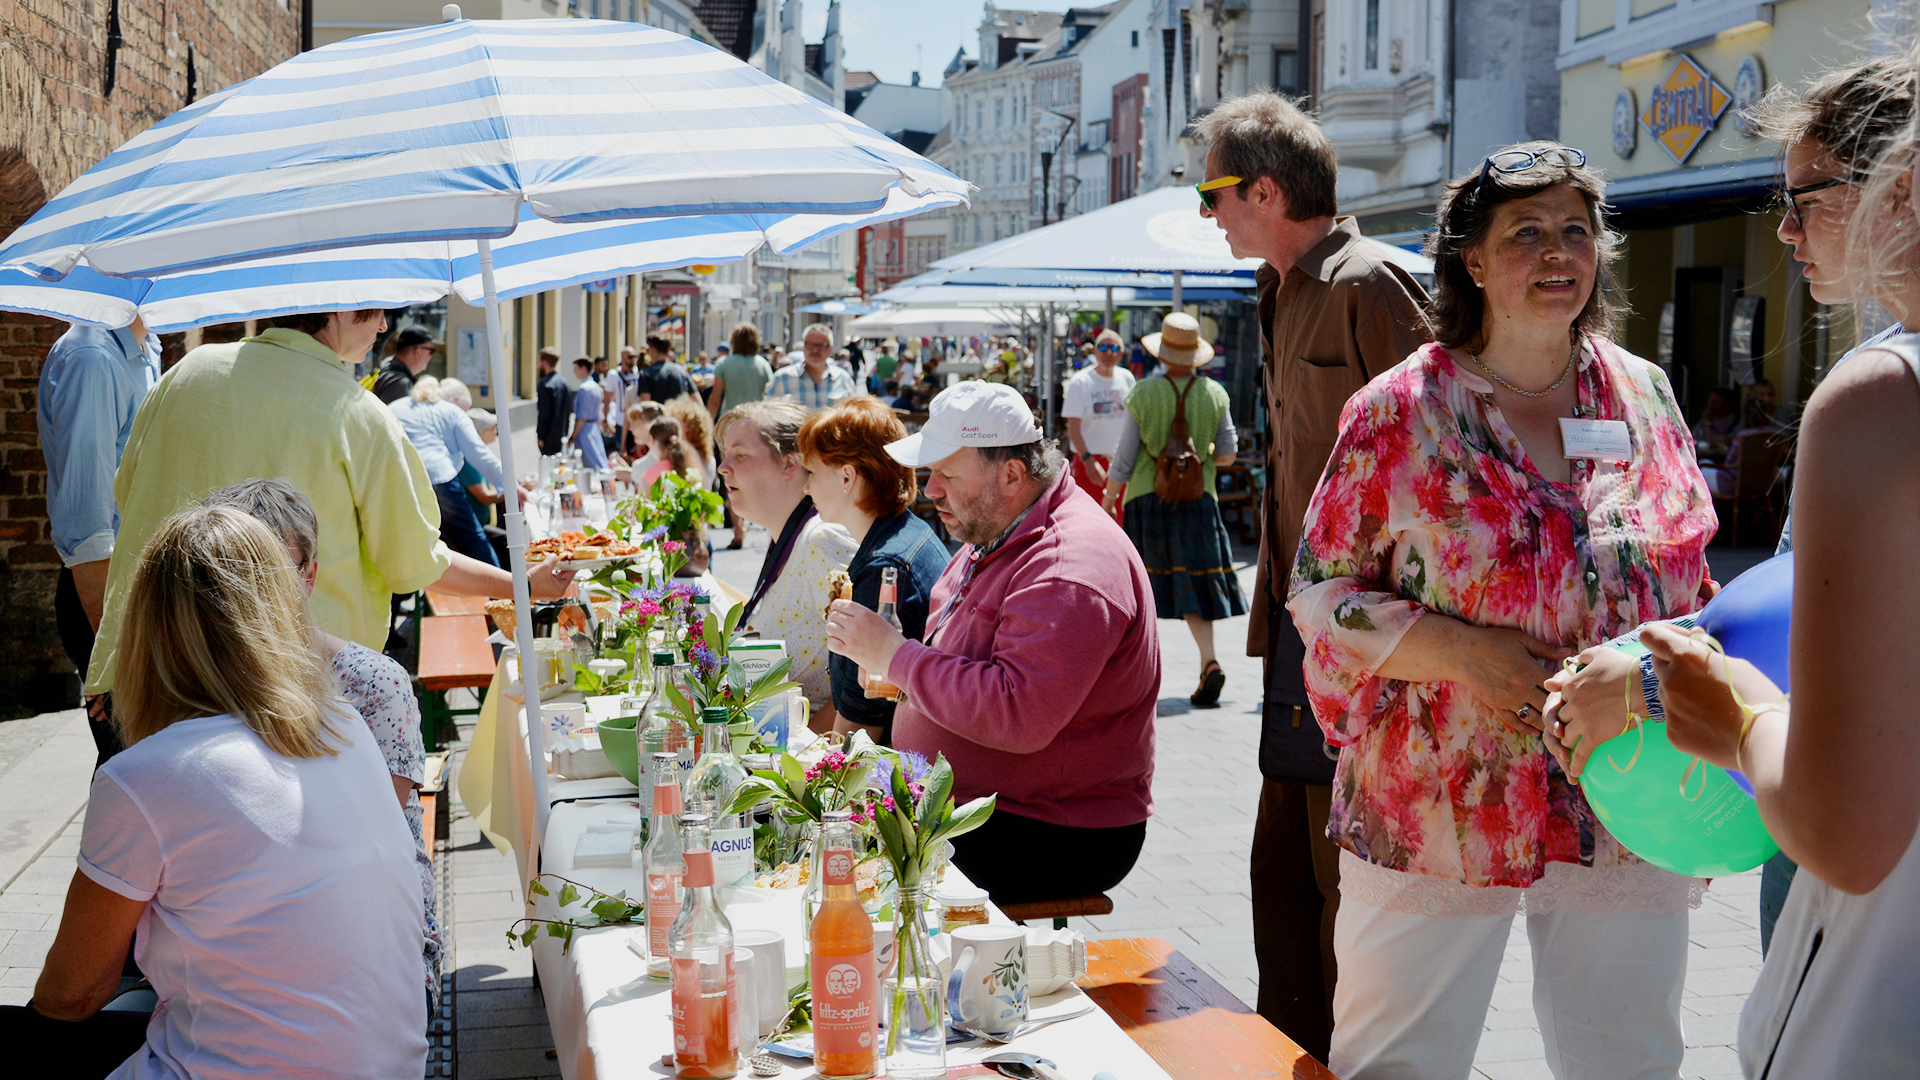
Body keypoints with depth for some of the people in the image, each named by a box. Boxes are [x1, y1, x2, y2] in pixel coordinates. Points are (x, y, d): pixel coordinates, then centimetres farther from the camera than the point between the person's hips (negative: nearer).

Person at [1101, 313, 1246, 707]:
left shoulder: (1142, 394, -7)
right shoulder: (1214, 394, -1)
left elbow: (1124, 459, -4)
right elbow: (1227, 454, 2)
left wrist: (1108, 500, 7)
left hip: (1147, 498, -1)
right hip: (1198, 499, 1)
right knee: (1194, 584, 3)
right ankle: (1209, 661, -15)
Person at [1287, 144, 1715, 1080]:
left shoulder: (1644, 396, 7)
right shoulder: (1400, 412, -5)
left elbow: (1686, 585, 17)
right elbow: (1320, 592, -4)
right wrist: (1462, 651, -17)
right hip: (1438, 813, -3)